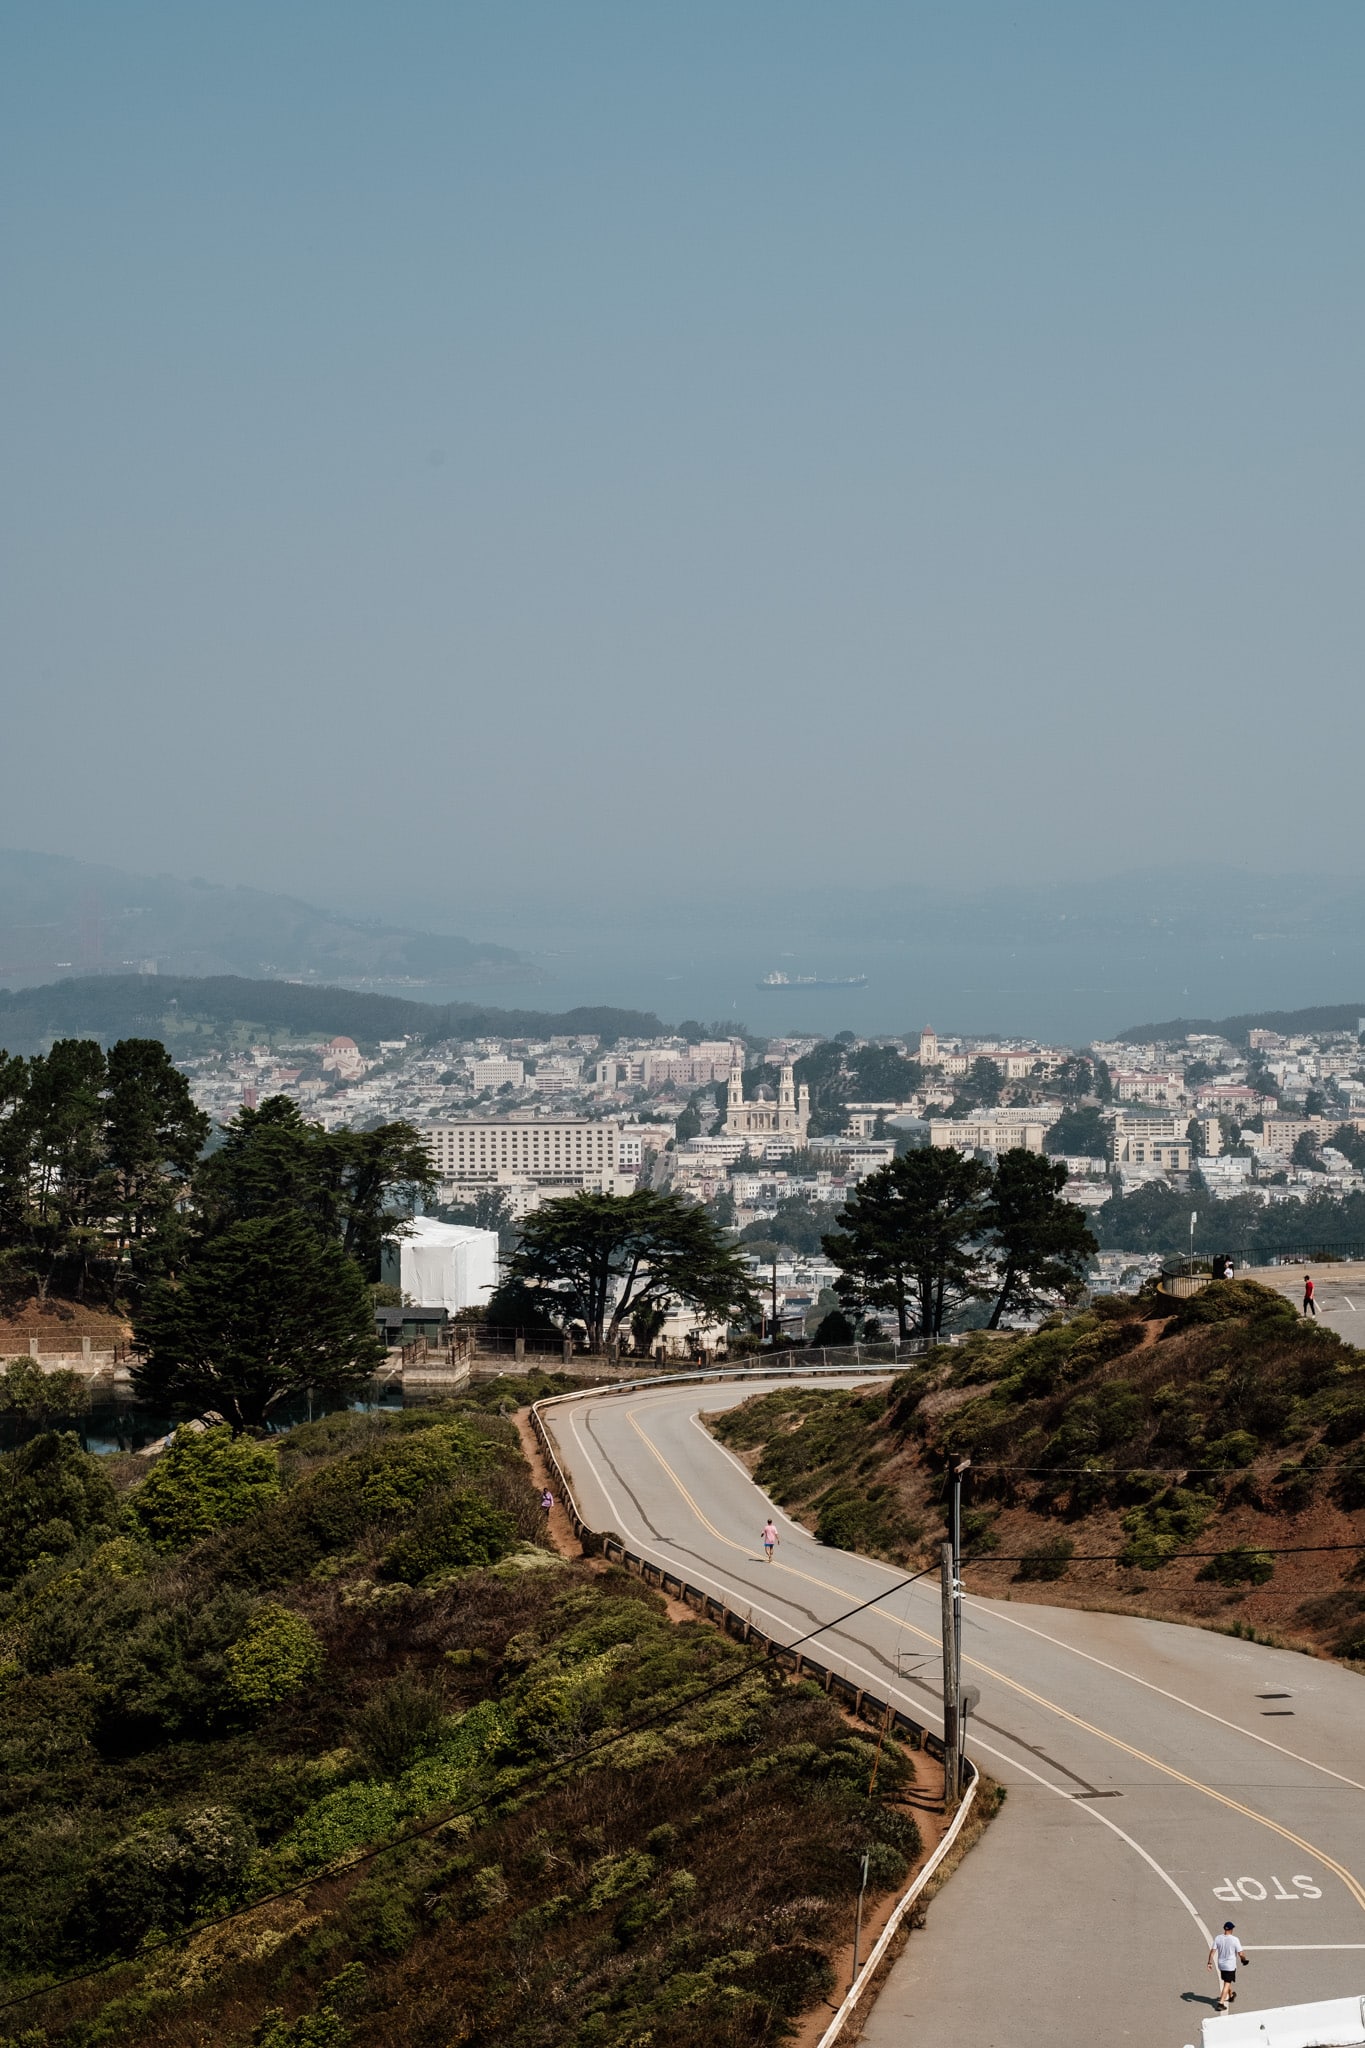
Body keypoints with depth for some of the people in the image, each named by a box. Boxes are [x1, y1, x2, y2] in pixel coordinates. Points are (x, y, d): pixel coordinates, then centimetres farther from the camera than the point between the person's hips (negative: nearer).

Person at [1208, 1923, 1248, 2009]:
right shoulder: (1234, 1940, -18)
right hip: (1230, 1966, -5)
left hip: (1221, 1964, 5)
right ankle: (1221, 2003, -8)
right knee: (1227, 1984, 0)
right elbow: (1241, 1954, -15)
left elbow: (1212, 1951, -6)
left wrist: (1210, 1963, 0)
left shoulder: (1218, 1938, -5)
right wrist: (1244, 1959, 6)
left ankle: (1231, 1996, 48)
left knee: (1227, 1981, 26)